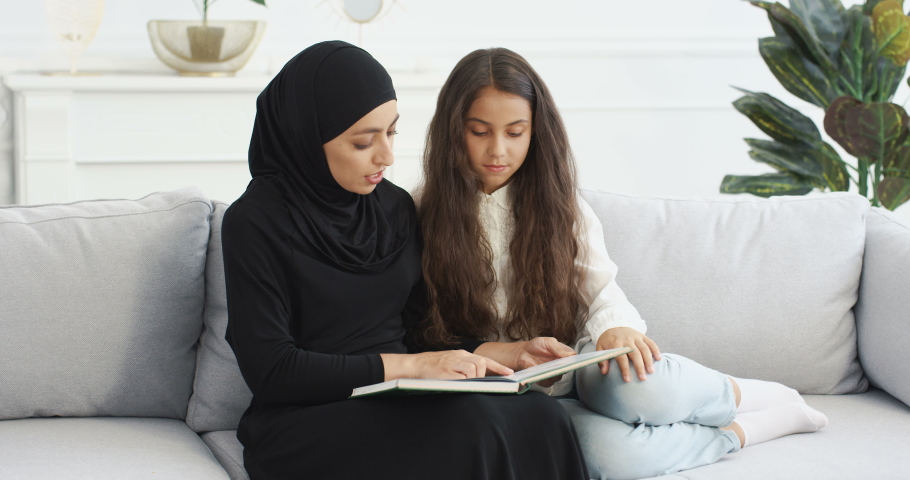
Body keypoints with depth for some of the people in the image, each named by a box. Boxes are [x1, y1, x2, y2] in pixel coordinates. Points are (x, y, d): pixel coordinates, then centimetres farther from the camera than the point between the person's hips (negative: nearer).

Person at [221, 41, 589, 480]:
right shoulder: (254, 223, -7)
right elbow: (269, 369, -13)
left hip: (398, 406, 6)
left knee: (541, 418, -25)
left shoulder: (396, 208, 12)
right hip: (302, 423, -6)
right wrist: (408, 365, -16)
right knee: (472, 427, -34)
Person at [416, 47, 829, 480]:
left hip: (576, 371, 3)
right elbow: (426, 343, -5)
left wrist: (614, 327, -20)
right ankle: (741, 430, -12)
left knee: (636, 381, -36)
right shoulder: (423, 217, -1)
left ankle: (738, 394, -6)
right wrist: (513, 353, -21)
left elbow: (601, 290, 4)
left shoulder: (557, 201, 9)